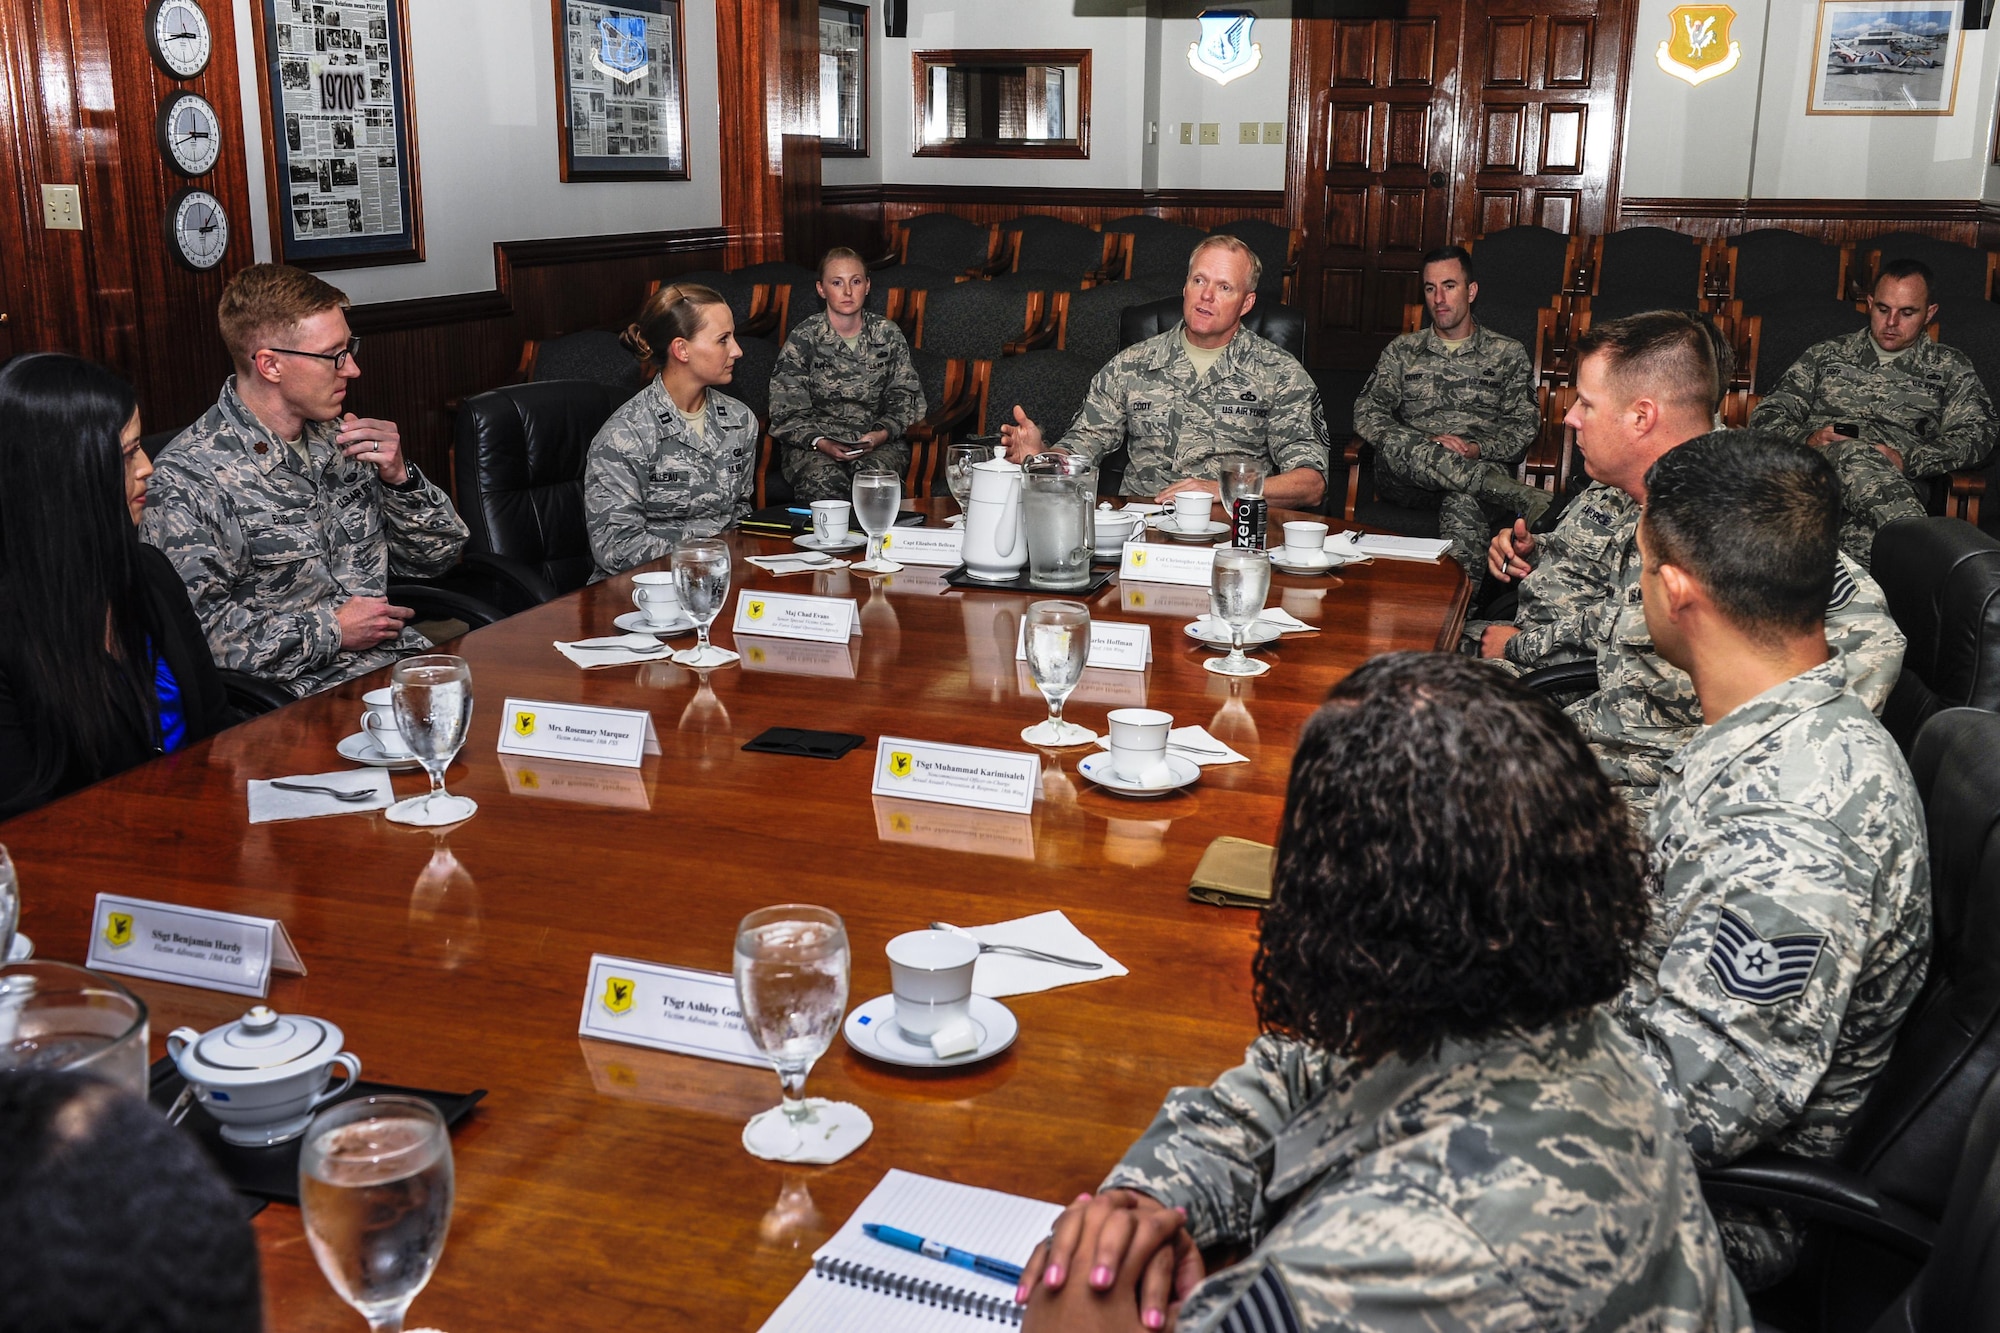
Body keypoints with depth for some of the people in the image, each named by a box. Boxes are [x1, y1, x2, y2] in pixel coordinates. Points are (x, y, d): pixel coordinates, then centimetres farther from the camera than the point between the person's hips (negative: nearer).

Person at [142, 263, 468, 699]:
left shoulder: (339, 439, 12)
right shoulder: (188, 479, -10)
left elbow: (436, 558, 17)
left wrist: (400, 477, 0)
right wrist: (329, 631, -13)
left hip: (404, 664, 7)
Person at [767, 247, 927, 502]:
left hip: (879, 442, 1)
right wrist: (820, 443, -19)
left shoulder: (888, 334, 8)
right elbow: (787, 412, 0)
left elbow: (906, 397, 9)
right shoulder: (803, 339, 2)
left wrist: (881, 434, -11)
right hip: (813, 443, -1)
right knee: (824, 480, -34)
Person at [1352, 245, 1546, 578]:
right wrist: (1427, 443, -9)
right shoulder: (1402, 351, 21)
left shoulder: (1507, 353, 18)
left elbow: (1525, 425, 9)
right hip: (1410, 478, 1)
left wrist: (1477, 449, -13)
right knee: (1392, 446, -36)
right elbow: (1366, 413, 9)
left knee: (1463, 500, -39)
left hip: (1483, 467, -1)